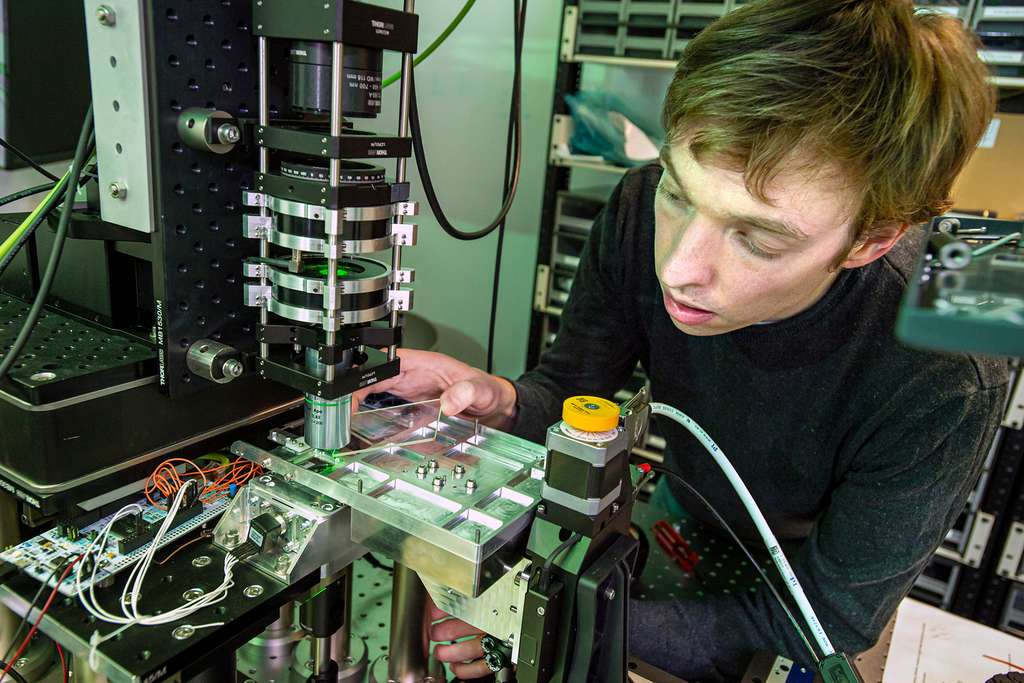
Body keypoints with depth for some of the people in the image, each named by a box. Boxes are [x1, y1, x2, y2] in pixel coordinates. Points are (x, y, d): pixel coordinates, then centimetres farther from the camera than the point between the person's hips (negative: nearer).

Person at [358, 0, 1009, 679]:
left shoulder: (945, 384, -38)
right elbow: (572, 390, -15)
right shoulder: (640, 211, -28)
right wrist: (505, 406, -39)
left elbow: (826, 620, -26)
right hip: (685, 512, 3)